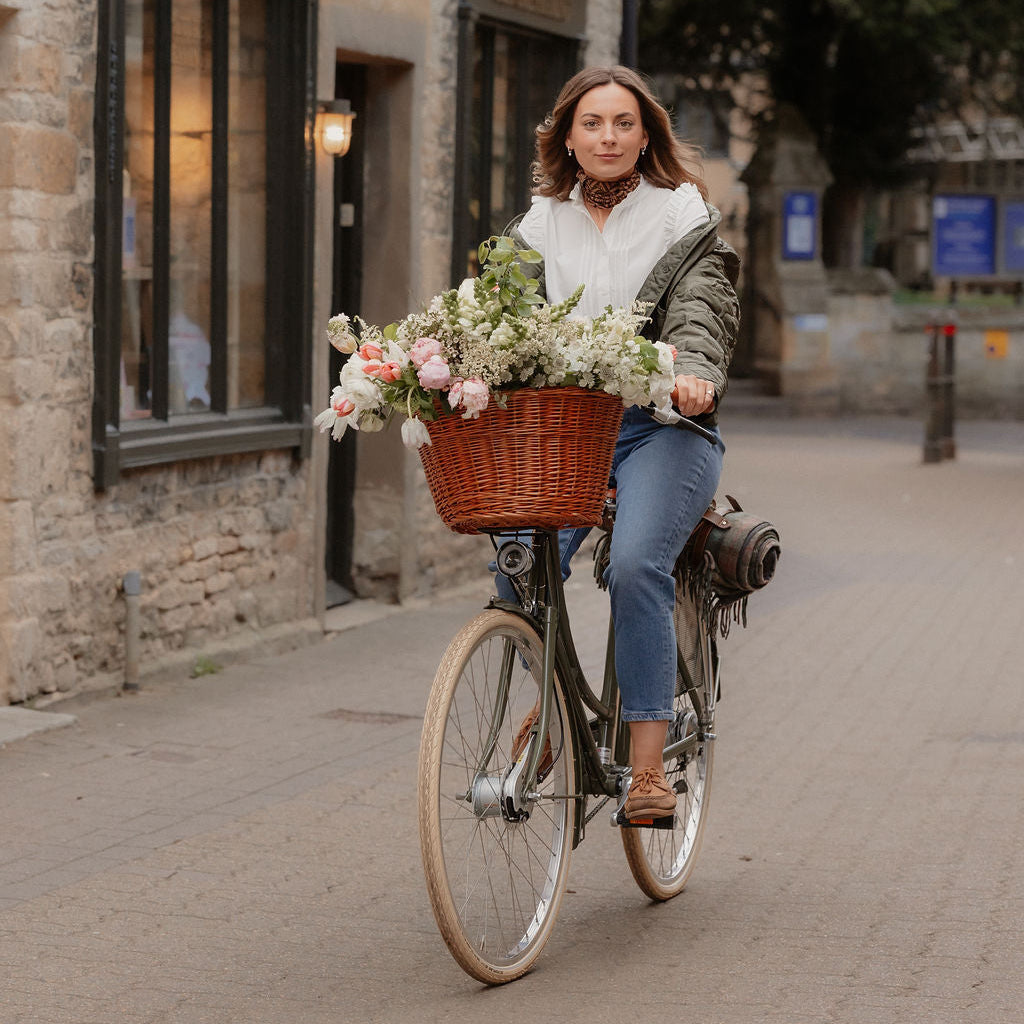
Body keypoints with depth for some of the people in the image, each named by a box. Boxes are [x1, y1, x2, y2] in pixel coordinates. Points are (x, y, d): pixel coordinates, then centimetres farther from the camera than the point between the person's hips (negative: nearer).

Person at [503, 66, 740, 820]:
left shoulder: (684, 215, 5)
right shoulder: (542, 223, 15)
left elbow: (702, 308, -7)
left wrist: (693, 372, -28)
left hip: (664, 425, -3)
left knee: (636, 567, -26)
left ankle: (648, 765, -22)